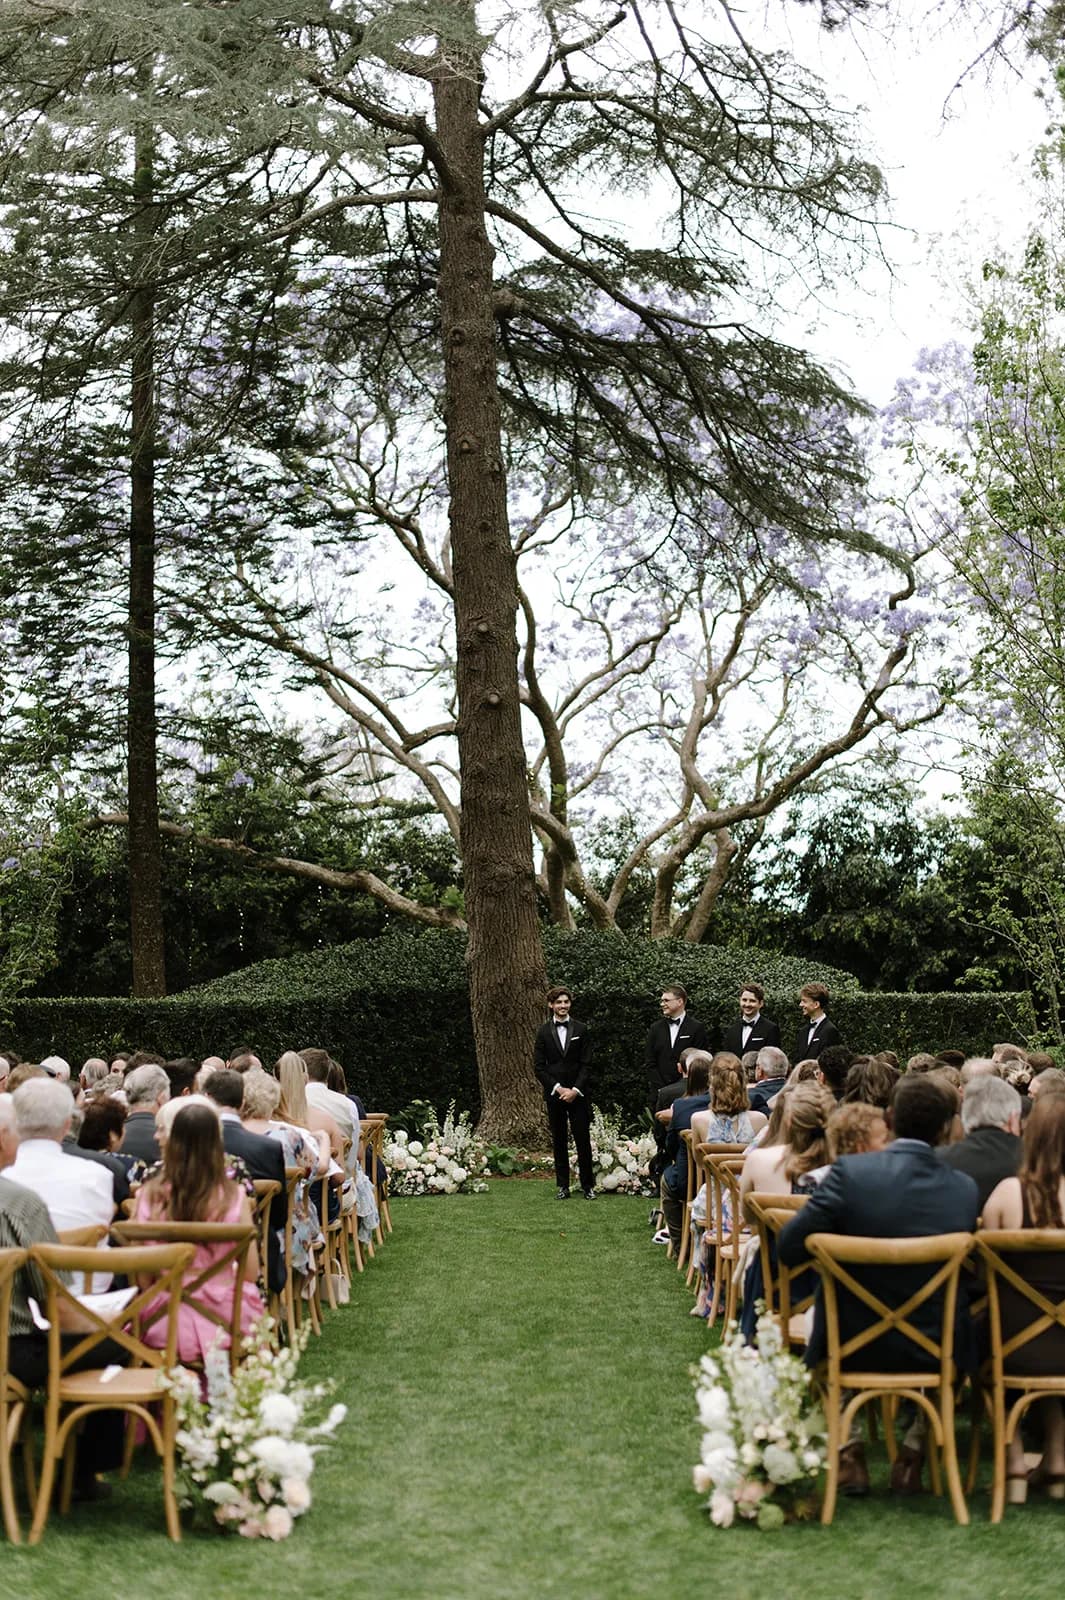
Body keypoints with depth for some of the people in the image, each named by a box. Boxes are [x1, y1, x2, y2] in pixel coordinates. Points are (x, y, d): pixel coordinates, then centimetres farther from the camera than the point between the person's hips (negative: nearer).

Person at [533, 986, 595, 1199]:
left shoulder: (582, 1029, 4)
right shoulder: (543, 1031, 5)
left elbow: (586, 1064, 1)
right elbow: (538, 1066, 2)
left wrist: (575, 1090, -9)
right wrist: (557, 1088, -8)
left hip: (578, 1093, -1)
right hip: (554, 1093, 1)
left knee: (583, 1140, -2)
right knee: (559, 1141, 4)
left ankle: (588, 1185, 5)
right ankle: (563, 1186, 10)